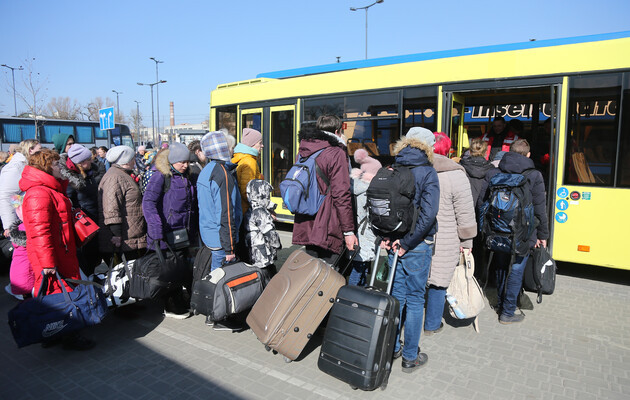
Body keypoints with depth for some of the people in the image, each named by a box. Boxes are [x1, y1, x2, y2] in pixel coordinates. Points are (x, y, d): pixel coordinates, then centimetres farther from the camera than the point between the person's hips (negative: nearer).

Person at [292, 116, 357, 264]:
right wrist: (349, 231, -12)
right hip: (328, 230, -7)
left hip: (306, 228, 7)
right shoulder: (336, 153, -10)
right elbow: (341, 195, -15)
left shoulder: (303, 151, 12)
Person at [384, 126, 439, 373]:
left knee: (396, 295, 16)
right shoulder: (427, 172, -11)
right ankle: (410, 357, 17)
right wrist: (407, 242, -14)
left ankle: (392, 347, 28)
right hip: (417, 246, -5)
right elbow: (428, 214, -20)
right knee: (415, 299, 6)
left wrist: (384, 235, 0)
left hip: (394, 243, 5)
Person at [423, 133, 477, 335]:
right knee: (438, 281, 11)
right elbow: (465, 213, -8)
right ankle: (432, 325, 25)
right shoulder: (455, 175, -12)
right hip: (444, 241, -3)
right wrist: (466, 242, 3)